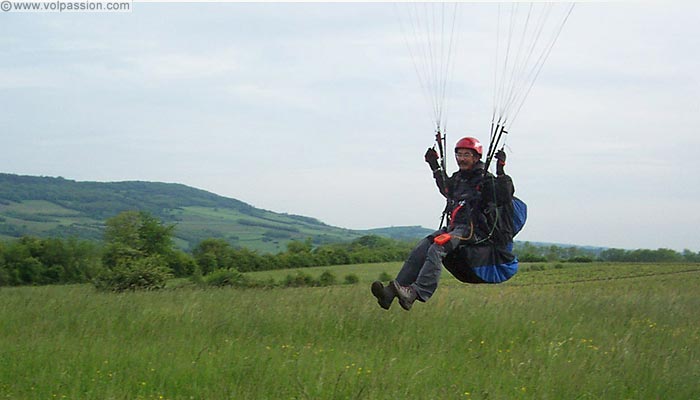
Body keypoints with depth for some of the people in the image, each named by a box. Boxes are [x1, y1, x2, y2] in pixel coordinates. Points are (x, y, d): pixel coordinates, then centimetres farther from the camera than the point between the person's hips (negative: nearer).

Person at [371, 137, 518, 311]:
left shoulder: (486, 180, -3)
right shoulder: (457, 179, 18)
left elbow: (505, 196, -19)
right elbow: (446, 190, 42)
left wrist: (501, 170, -27)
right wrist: (435, 167, 44)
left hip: (474, 232, -7)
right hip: (453, 228, 7)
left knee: (437, 248, -31)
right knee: (420, 249, -15)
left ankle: (416, 293, -45)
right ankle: (393, 290, -26)